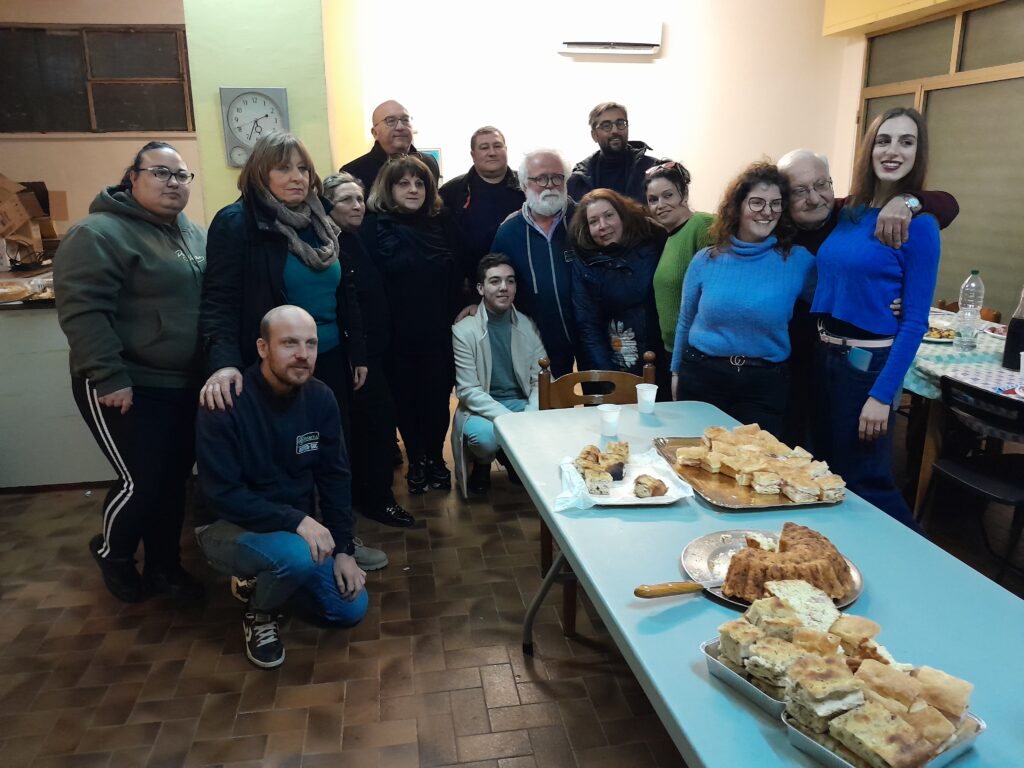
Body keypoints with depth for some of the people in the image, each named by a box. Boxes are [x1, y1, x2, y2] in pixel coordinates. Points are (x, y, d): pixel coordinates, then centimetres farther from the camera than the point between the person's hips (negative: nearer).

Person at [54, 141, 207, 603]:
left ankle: (165, 564, 29)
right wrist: (109, 378, -23)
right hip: (128, 388, -7)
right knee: (142, 482, -3)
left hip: (185, 384, 7)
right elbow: (81, 309, -19)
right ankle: (112, 553, 27)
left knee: (174, 480, 12)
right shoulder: (100, 233, -13)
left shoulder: (195, 235, 12)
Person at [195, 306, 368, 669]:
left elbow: (335, 477, -2)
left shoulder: (320, 398, -7)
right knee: (298, 556, -36)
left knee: (351, 608, -2)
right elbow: (222, 494, -24)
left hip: (300, 527, 6)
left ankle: (262, 580, 22)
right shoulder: (225, 403, -23)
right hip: (231, 528, -5)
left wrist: (343, 549, -8)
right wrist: (295, 521, -32)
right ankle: (258, 614, -1)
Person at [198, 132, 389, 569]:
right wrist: (224, 362, -34)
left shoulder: (320, 221, 7)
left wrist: (358, 353, 12)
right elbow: (220, 301, -19)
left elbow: (346, 293, 13)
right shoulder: (237, 224, -11)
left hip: (330, 361, 6)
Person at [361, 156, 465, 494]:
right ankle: (416, 461, 30)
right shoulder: (374, 228, -3)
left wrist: (460, 312, 1)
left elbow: (460, 275, 9)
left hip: (440, 332, 2)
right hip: (398, 335, -1)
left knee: (438, 398, 7)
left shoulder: (443, 223, 6)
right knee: (406, 398, 11)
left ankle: (436, 458, 28)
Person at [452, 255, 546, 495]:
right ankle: (482, 465, 3)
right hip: (481, 409, -3)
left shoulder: (528, 326, 3)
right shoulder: (463, 331, -8)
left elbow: (541, 379, 1)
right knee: (486, 436, -36)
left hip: (522, 405, 3)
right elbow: (469, 391, -12)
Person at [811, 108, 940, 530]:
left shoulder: (918, 224, -10)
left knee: (864, 483, 2)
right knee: (827, 473, 17)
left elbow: (915, 321, -12)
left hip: (870, 364, -6)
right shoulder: (849, 213, 7)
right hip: (824, 354, 7)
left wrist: (882, 396, -17)